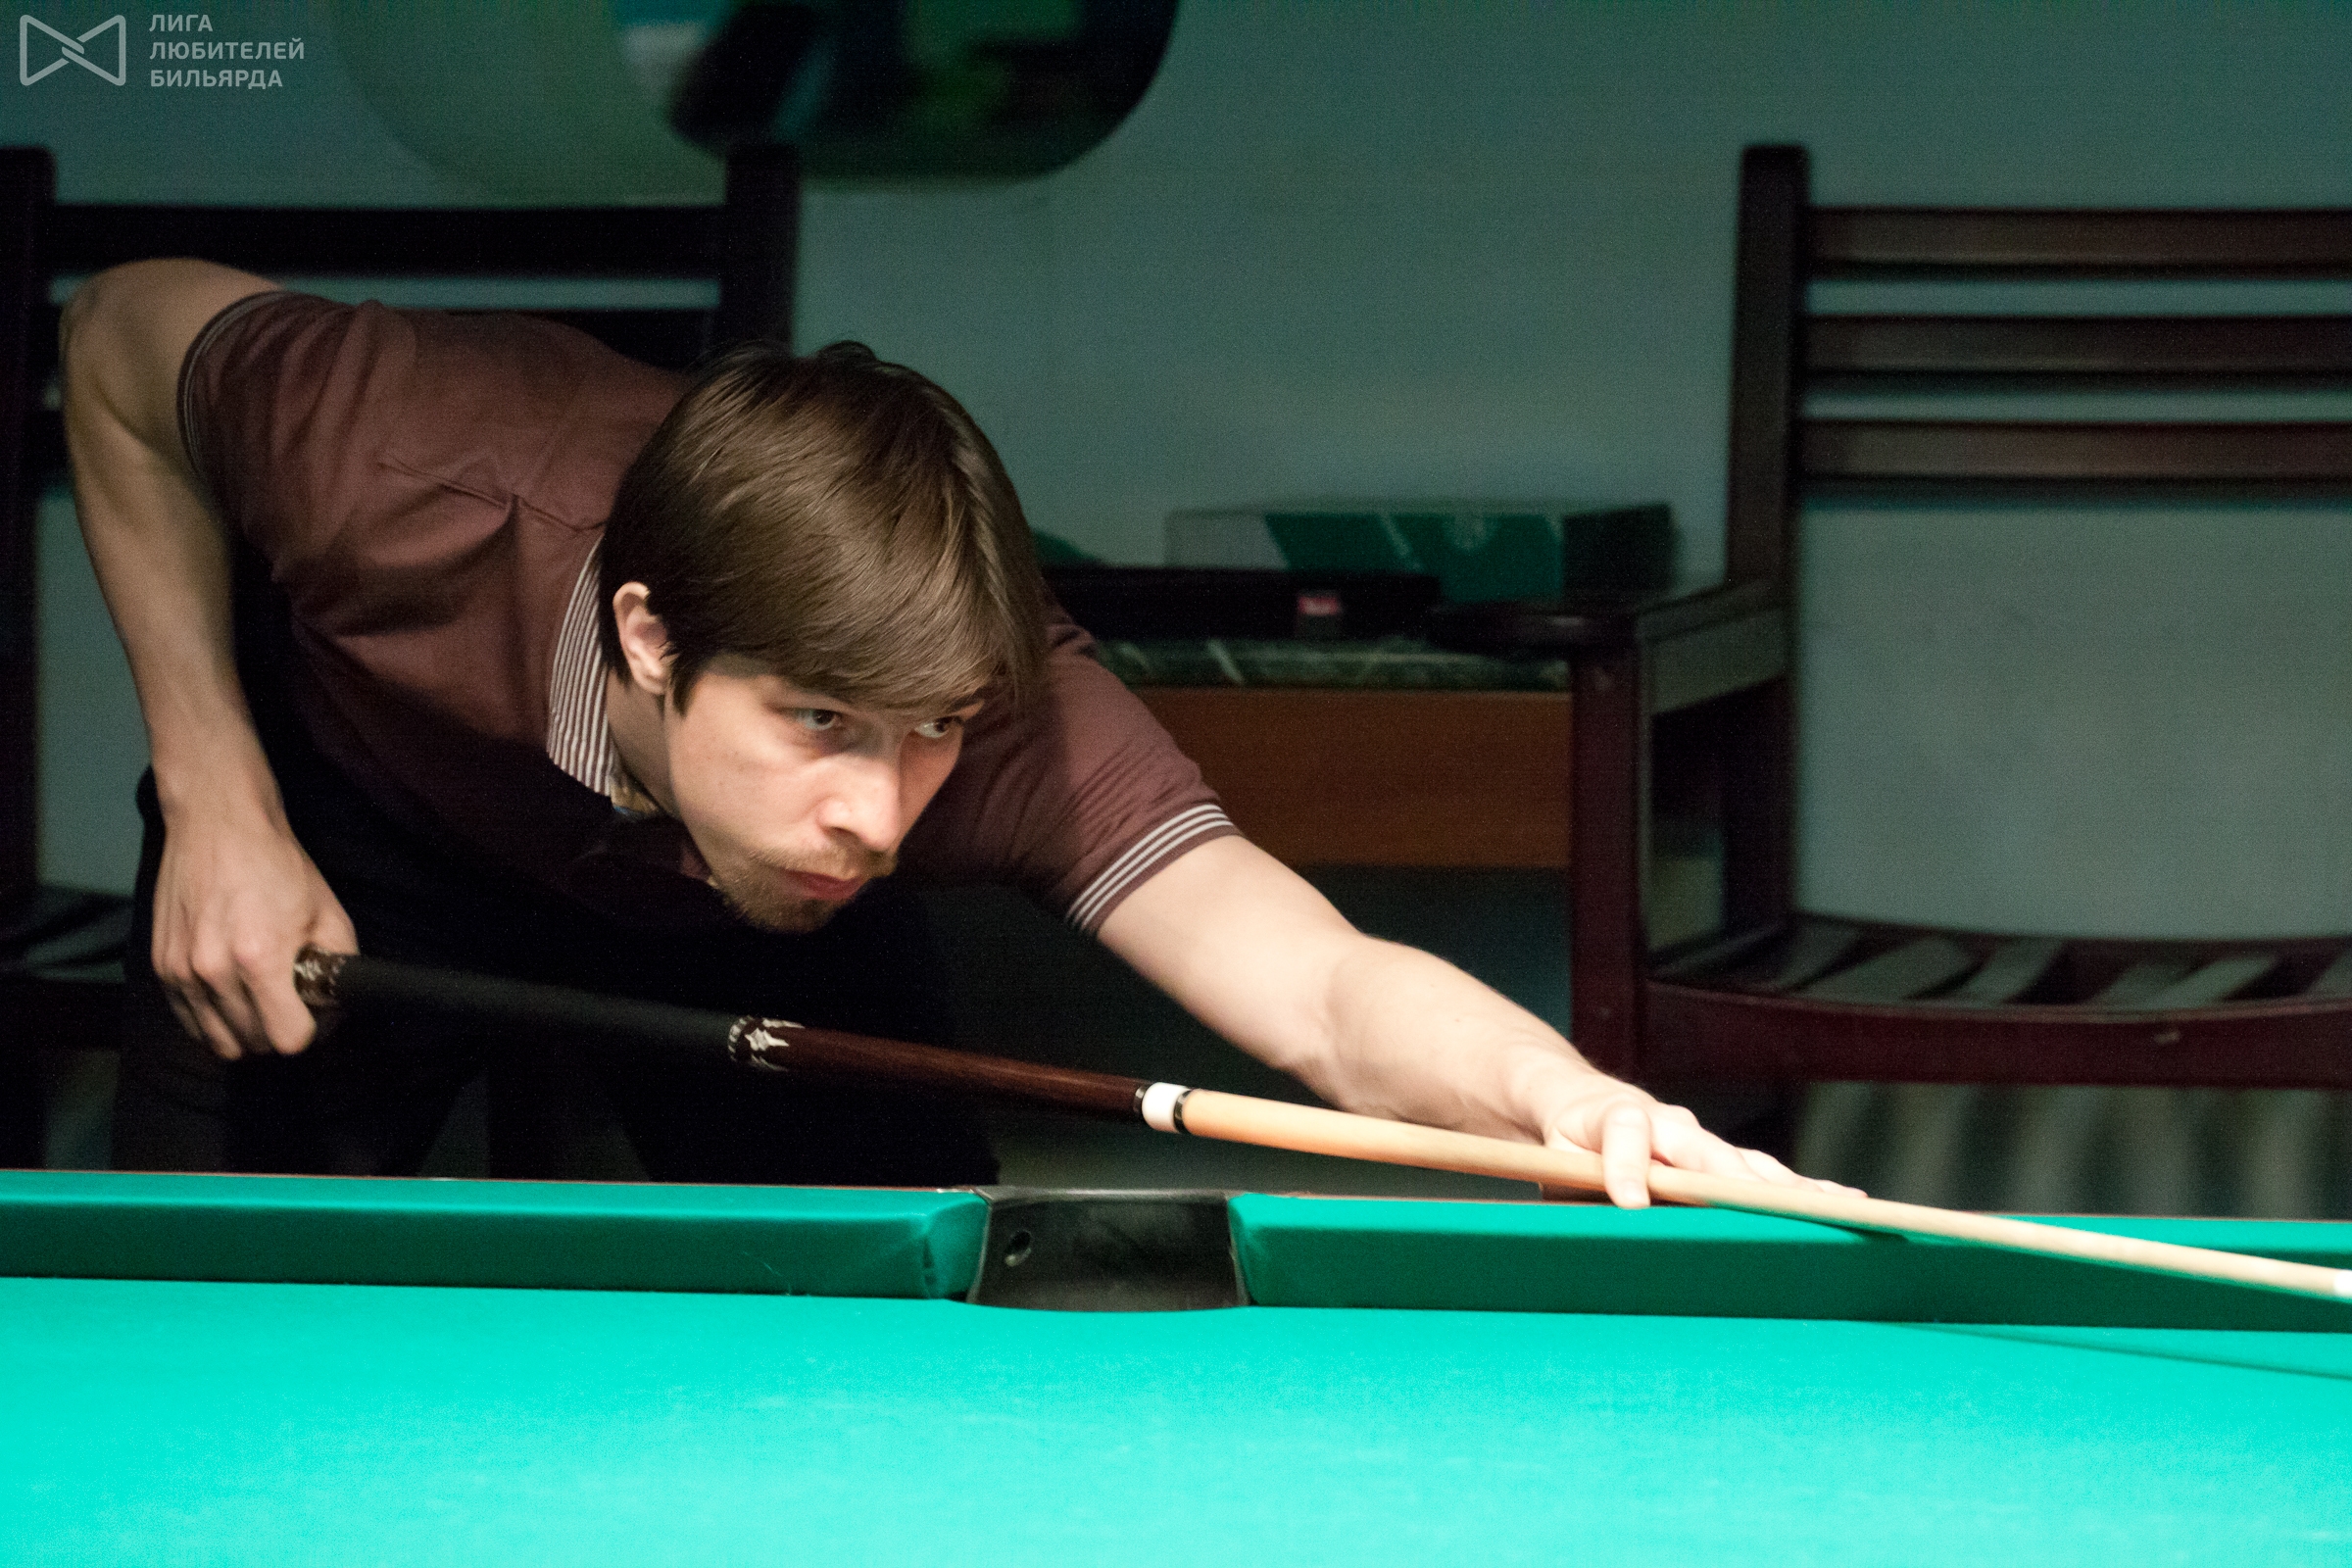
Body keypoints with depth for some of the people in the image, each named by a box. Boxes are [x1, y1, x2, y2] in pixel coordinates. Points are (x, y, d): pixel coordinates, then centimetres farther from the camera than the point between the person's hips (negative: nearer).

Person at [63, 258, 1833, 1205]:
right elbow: (131, 338, -20)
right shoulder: (420, 498, -43)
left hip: (732, 936, 1)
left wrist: (1565, 1096, -80)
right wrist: (215, 797, -25)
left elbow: (1323, 988, -58)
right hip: (358, 832, -1)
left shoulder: (997, 717, -42)